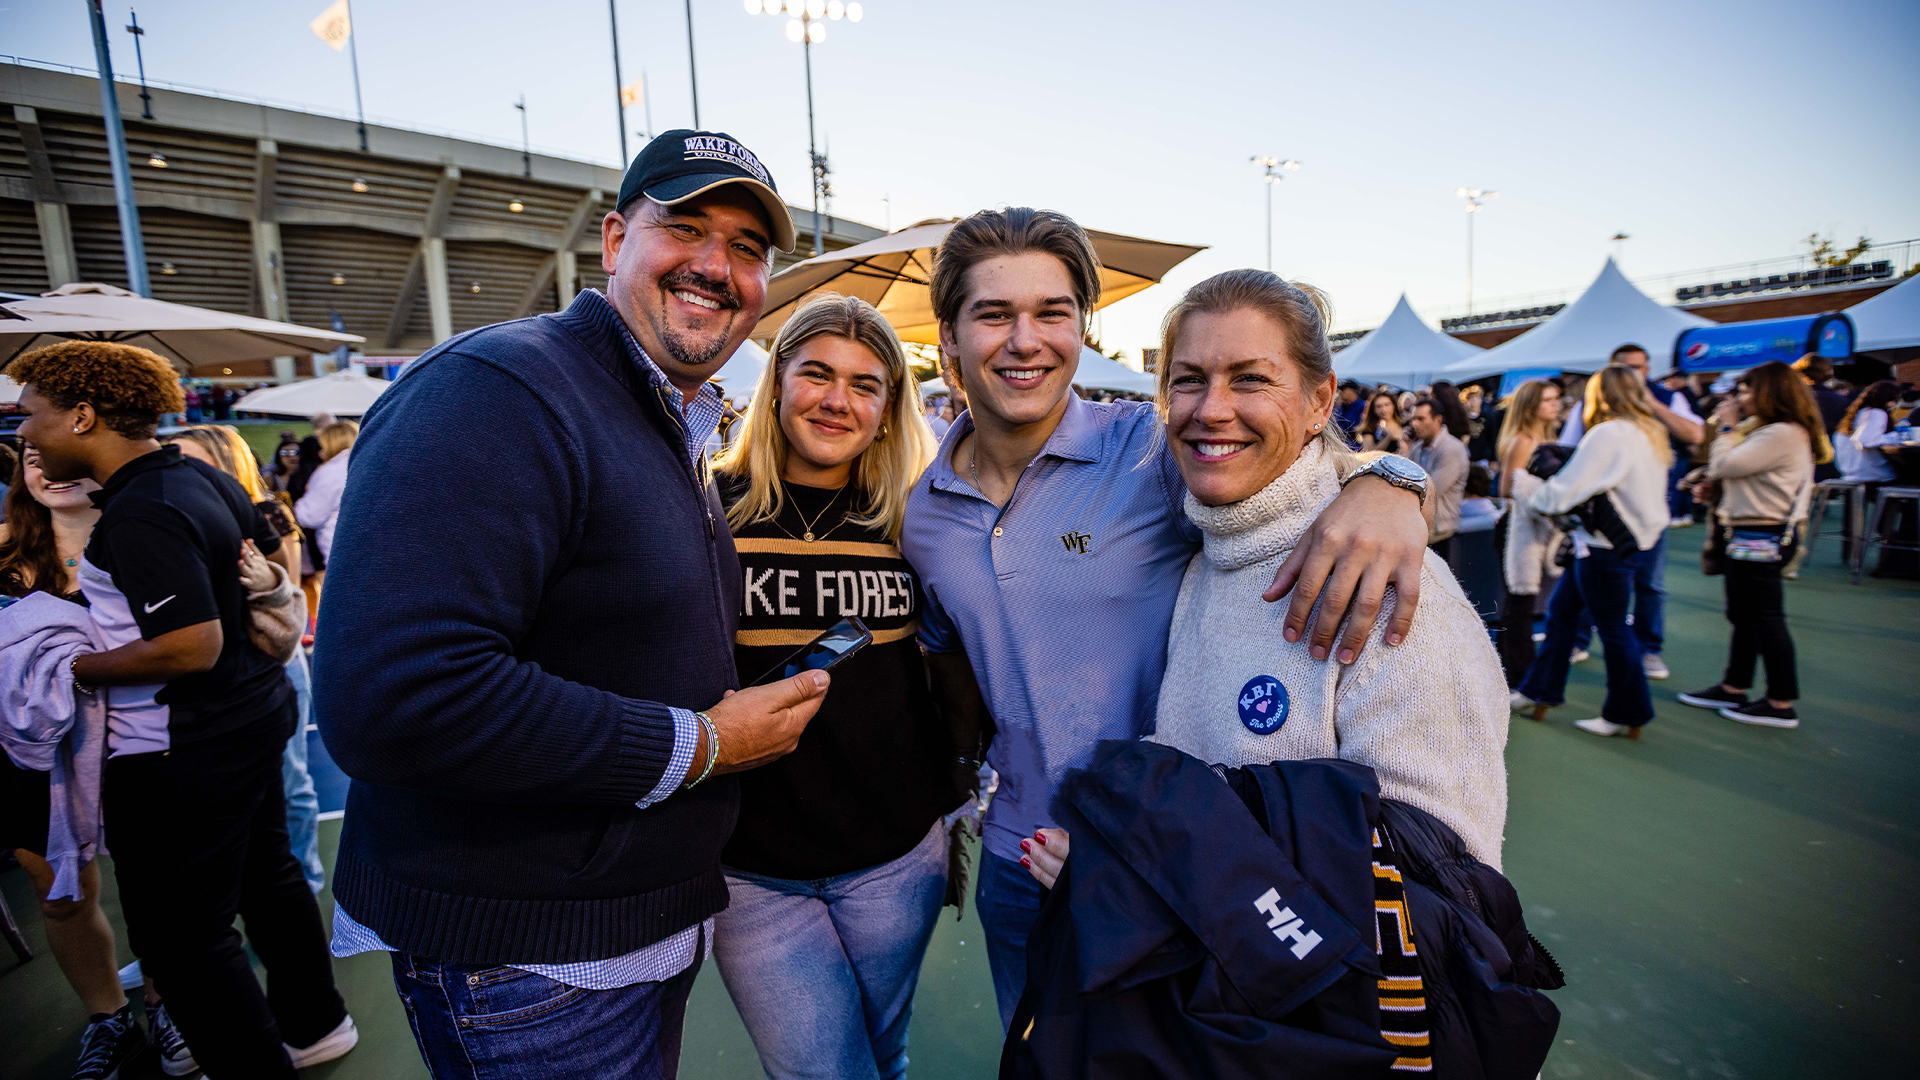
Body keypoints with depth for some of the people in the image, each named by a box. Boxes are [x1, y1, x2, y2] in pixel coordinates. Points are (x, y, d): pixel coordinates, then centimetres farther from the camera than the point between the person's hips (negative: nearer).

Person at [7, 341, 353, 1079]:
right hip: (253, 712, 10)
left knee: (182, 938, 4)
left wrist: (74, 670, -16)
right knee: (266, 875, 23)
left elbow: (192, 647, -29)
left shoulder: (139, 514, -23)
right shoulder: (204, 477, 5)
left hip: (182, 754, -10)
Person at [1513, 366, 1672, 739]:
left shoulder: (1609, 434, -20)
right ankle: (1538, 693, 22)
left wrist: (1532, 496, -1)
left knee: (1613, 629, 3)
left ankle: (1626, 715, 17)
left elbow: (1564, 492, -20)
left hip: (1608, 547, -10)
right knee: (1562, 608, 15)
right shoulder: (1650, 432, 10)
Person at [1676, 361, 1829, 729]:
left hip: (1762, 539, -11)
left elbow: (1724, 465, -20)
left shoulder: (1783, 434, -19)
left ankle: (1781, 705, 5)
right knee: (1743, 616, 16)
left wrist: (1728, 428, -8)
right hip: (1747, 535, 11)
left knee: (1767, 618, -3)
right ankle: (1733, 688, 26)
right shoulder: (1768, 430, 15)